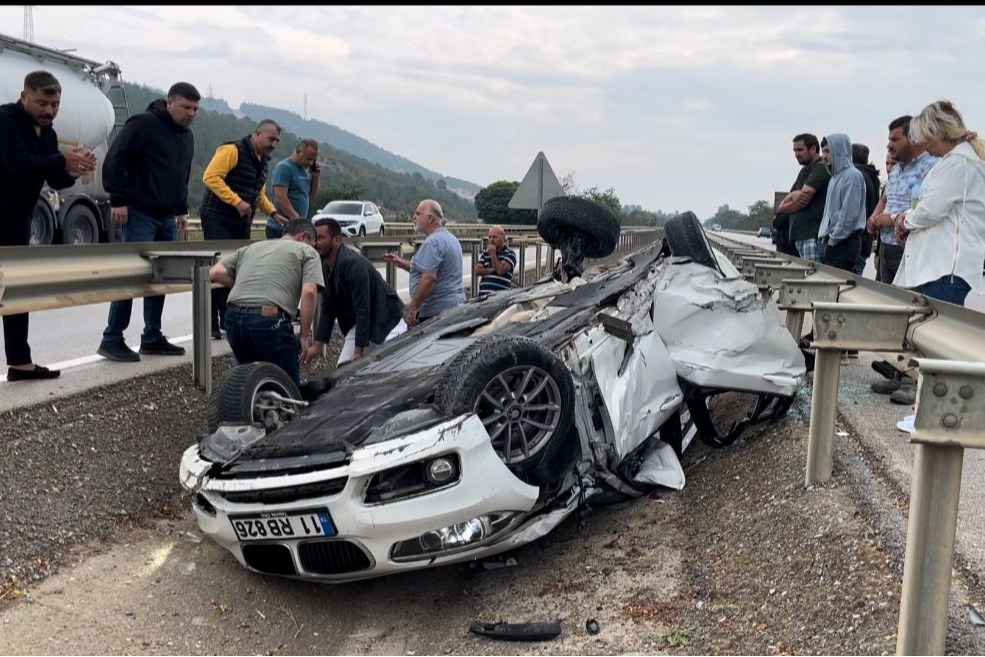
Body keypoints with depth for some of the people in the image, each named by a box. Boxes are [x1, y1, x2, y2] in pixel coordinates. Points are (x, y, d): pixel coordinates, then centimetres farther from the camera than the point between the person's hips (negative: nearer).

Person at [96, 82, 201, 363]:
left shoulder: (187, 135, 15)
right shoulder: (144, 124, -11)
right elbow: (115, 160, -15)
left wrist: (181, 209, 21)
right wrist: (118, 200, -18)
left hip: (166, 218, 8)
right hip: (139, 214, -8)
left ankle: (152, 337, 17)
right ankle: (112, 339, -3)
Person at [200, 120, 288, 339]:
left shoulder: (262, 161, 17)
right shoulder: (232, 150, -11)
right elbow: (211, 177, -21)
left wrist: (273, 212, 12)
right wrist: (237, 201, -26)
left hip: (241, 223, 8)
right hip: (217, 220, -8)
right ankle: (212, 325, -5)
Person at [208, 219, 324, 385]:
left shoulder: (251, 247, 28)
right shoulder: (307, 251, 13)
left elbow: (215, 273, 16)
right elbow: (309, 292, -4)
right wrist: (304, 336, 1)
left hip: (233, 320, 6)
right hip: (270, 321, -6)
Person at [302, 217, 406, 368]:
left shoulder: (354, 264, -28)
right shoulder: (325, 267, -1)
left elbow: (363, 310, -28)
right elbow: (328, 308, 6)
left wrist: (358, 352, -26)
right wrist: (317, 345, 2)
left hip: (387, 322, -8)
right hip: (358, 323, 8)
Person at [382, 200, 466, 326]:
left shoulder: (433, 242, -15)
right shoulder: (450, 238, 18)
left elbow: (429, 278, -24)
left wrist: (413, 307, -20)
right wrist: (402, 264, 20)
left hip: (436, 311, -10)